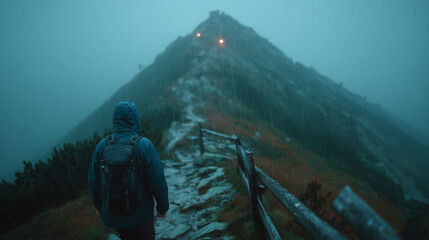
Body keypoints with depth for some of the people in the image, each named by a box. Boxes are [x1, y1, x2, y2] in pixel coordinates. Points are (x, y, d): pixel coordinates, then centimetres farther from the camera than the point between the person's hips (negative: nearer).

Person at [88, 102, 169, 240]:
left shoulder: (102, 145, -9)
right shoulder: (145, 146, -21)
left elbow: (93, 180, -1)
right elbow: (158, 182, -19)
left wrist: (98, 206, 15)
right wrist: (162, 208, -4)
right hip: (140, 214, -4)